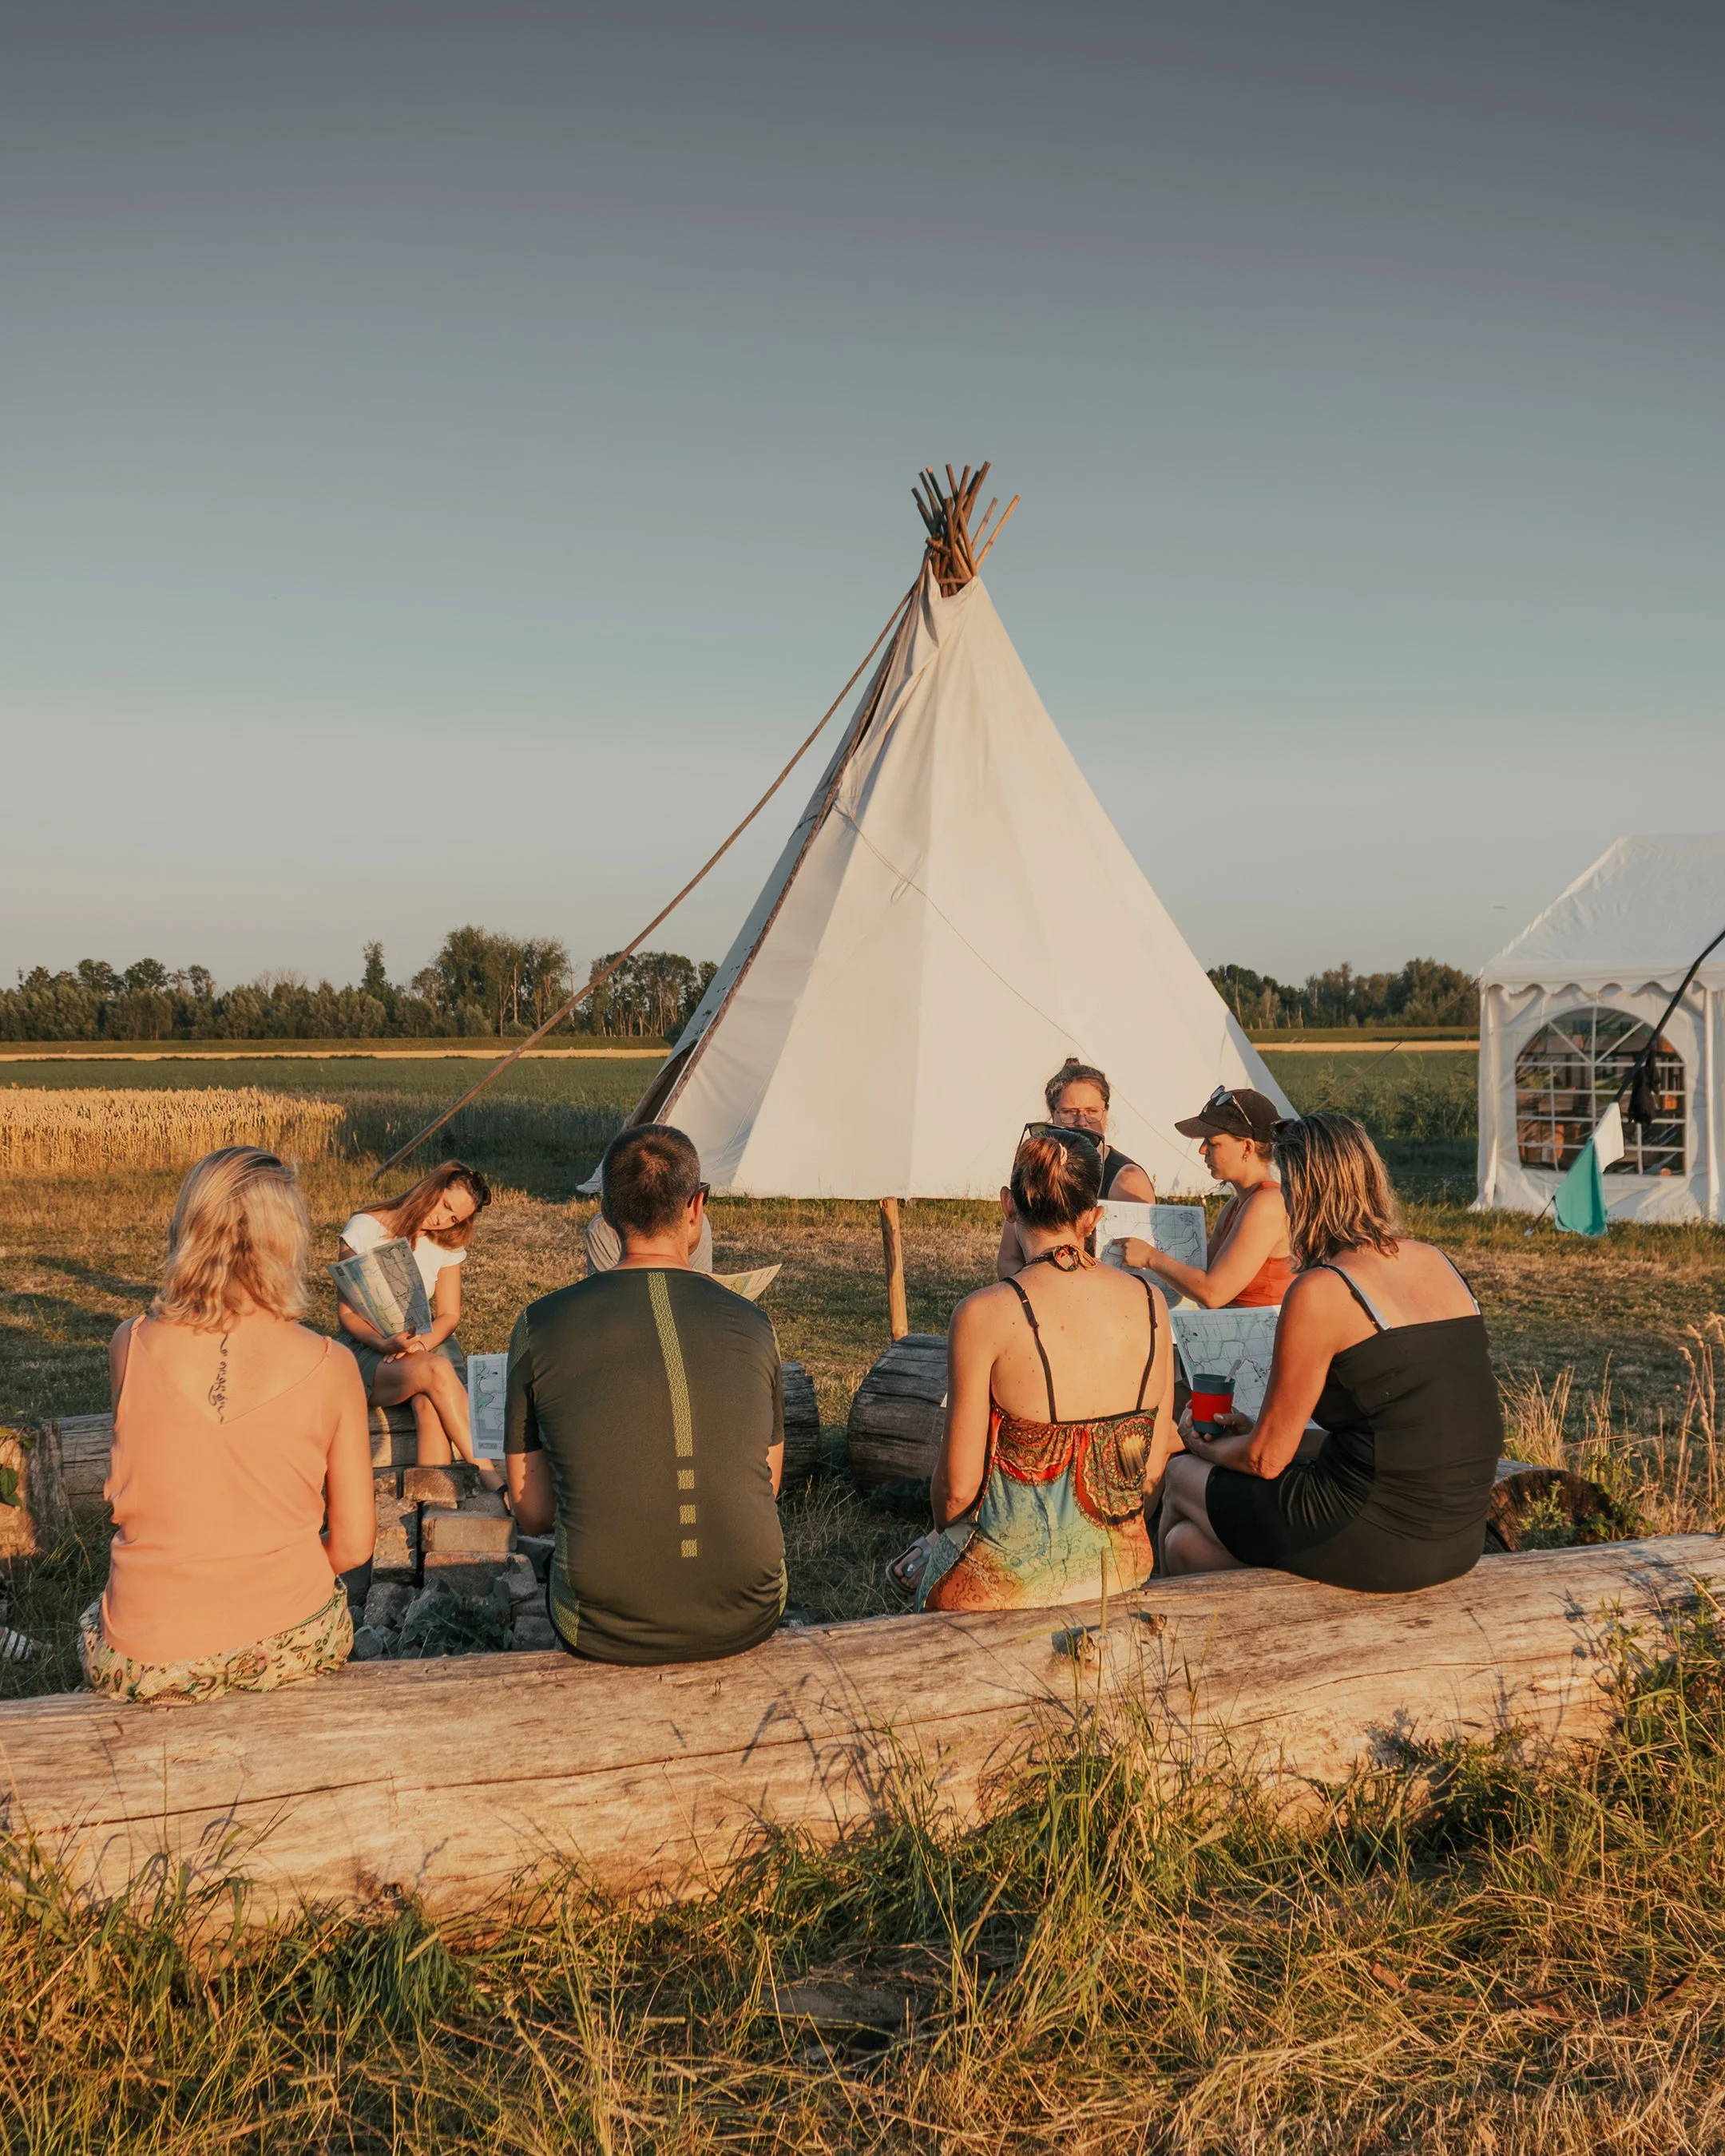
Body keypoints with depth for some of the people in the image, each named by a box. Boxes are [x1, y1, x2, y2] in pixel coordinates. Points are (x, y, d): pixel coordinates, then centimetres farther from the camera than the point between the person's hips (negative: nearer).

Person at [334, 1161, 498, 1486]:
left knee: (429, 1404, -34)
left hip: (427, 1342, 4)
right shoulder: (366, 1228, -5)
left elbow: (449, 1314, 6)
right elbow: (347, 1311, -7)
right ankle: (492, 1481, -37)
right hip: (365, 1347, -4)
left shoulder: (448, 1245, 9)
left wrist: (421, 1342, -17)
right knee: (435, 1371, -35)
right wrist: (385, 1343, -25)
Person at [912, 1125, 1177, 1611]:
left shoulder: (985, 1314, -17)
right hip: (1122, 1567, 5)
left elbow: (957, 1488, -11)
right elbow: (1155, 1468, 5)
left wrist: (944, 1528, 11)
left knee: (918, 1563, 28)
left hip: (1009, 1580, -5)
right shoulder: (1151, 1303, -3)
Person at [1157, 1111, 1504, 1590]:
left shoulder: (1319, 1292, -16)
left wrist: (1207, 1448, 14)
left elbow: (1265, 1460, -8)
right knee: (1188, 1543, 21)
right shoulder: (1436, 1263, 8)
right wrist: (1259, 1427, 24)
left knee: (1181, 1476, 19)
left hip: (1378, 1542, -7)